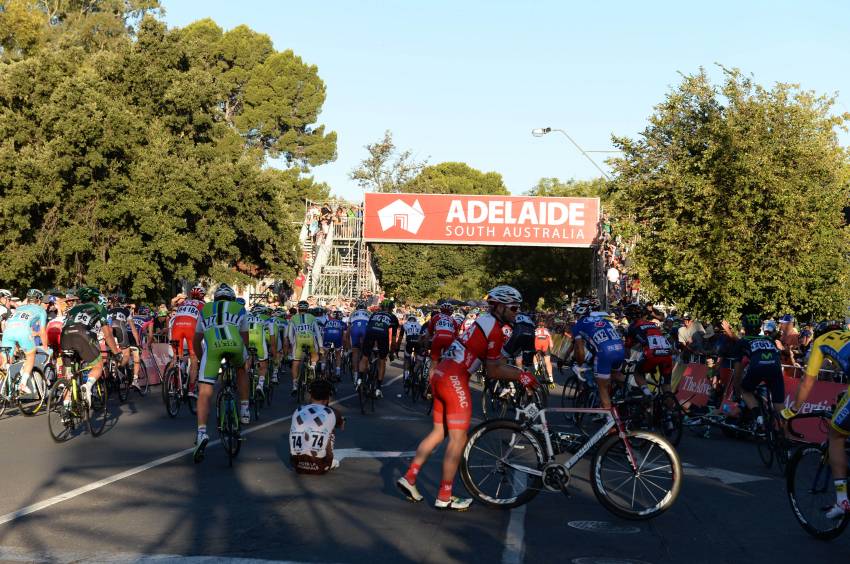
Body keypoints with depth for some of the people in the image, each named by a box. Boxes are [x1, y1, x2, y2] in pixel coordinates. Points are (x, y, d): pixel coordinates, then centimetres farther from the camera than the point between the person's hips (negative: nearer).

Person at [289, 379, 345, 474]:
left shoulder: (297, 412, 9)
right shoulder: (331, 413, 2)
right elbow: (342, 426, 28)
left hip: (297, 466, 2)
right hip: (320, 468, -2)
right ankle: (331, 464, 28)